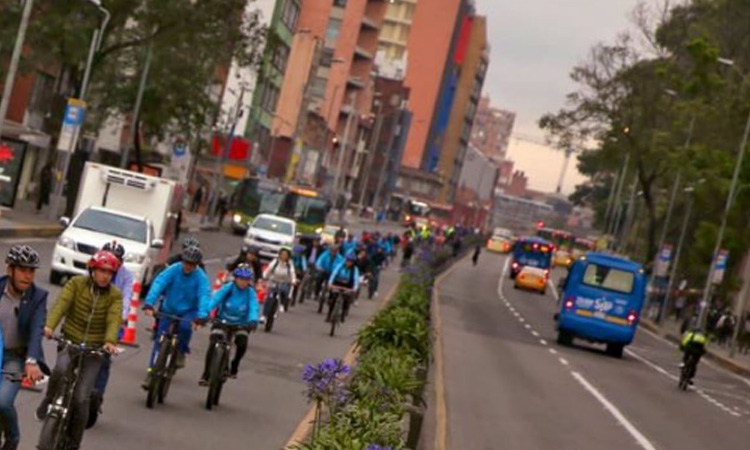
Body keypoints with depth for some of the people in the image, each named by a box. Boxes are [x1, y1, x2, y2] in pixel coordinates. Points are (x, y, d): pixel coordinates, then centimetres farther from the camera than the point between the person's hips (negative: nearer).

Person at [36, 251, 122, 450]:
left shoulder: (115, 295, -2)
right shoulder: (77, 283, -3)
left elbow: (114, 319, -17)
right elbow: (61, 304, -18)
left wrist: (110, 341, -37)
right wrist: (49, 326, -36)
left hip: (94, 350, 0)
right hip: (70, 342, 0)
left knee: (81, 398, -8)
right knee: (60, 370, -33)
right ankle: (48, 402, -3)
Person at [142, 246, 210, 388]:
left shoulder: (201, 277, -17)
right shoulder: (173, 270, -16)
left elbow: (204, 296, -30)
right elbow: (158, 284, -26)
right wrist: (149, 304, -41)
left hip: (188, 311, -1)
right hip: (169, 310, 1)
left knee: (185, 326, -33)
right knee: (159, 342, -5)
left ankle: (181, 352, -5)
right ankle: (151, 373, 6)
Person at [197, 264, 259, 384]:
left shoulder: (250, 292, -15)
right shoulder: (228, 288, -17)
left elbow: (254, 307, -30)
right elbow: (214, 300, -30)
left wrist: (253, 320, -52)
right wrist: (203, 315, -45)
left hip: (240, 324, 1)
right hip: (222, 321, -1)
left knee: (242, 344, -23)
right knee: (213, 344, -21)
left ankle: (234, 366, 8)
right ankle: (206, 375, -9)